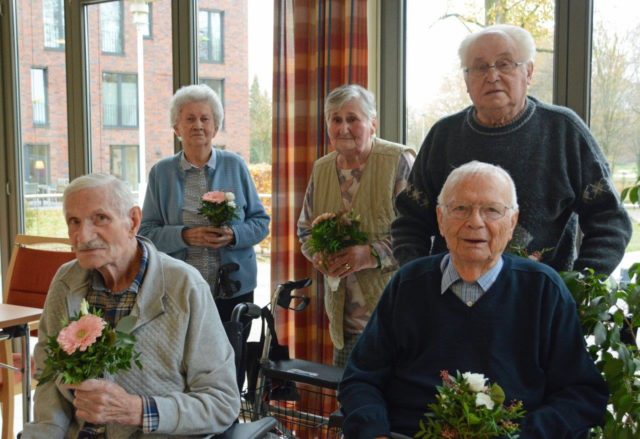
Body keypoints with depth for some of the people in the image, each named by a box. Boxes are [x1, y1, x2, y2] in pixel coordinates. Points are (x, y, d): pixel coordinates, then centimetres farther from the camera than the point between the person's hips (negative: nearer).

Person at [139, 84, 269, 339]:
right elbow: (146, 232, -1)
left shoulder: (235, 166, 3)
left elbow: (261, 222, 5)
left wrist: (233, 235, -15)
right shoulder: (161, 173, 2)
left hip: (234, 290, 1)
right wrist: (185, 236, -18)